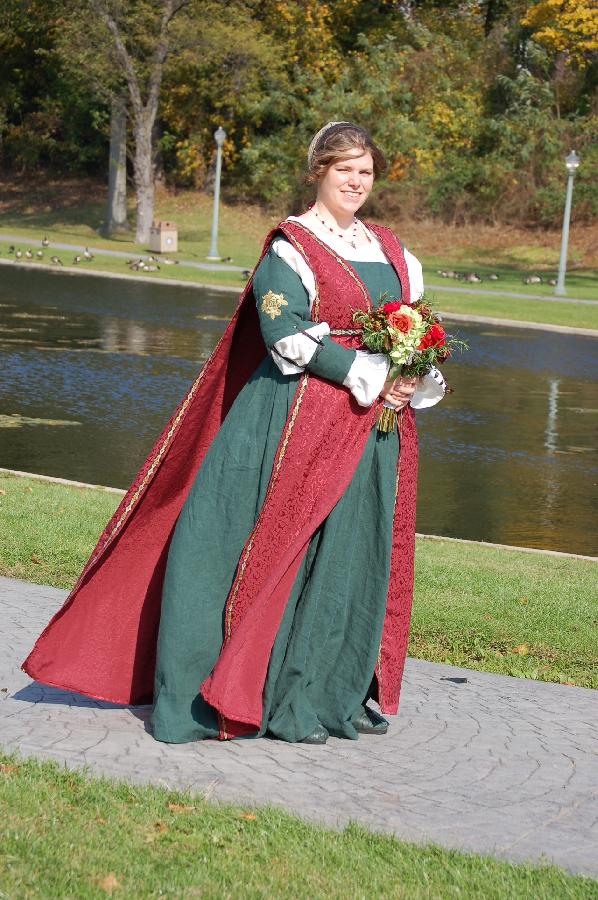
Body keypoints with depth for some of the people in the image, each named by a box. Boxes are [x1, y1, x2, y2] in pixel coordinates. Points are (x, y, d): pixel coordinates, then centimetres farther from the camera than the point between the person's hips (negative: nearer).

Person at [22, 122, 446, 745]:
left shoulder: (390, 251, 15)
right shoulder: (292, 245, -6)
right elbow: (285, 331, -16)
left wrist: (417, 381, -2)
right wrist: (368, 376, -18)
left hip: (373, 422, 7)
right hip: (302, 418, -7)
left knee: (355, 554, 9)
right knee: (290, 548, -6)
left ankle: (339, 693, 19)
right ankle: (283, 701, 1)